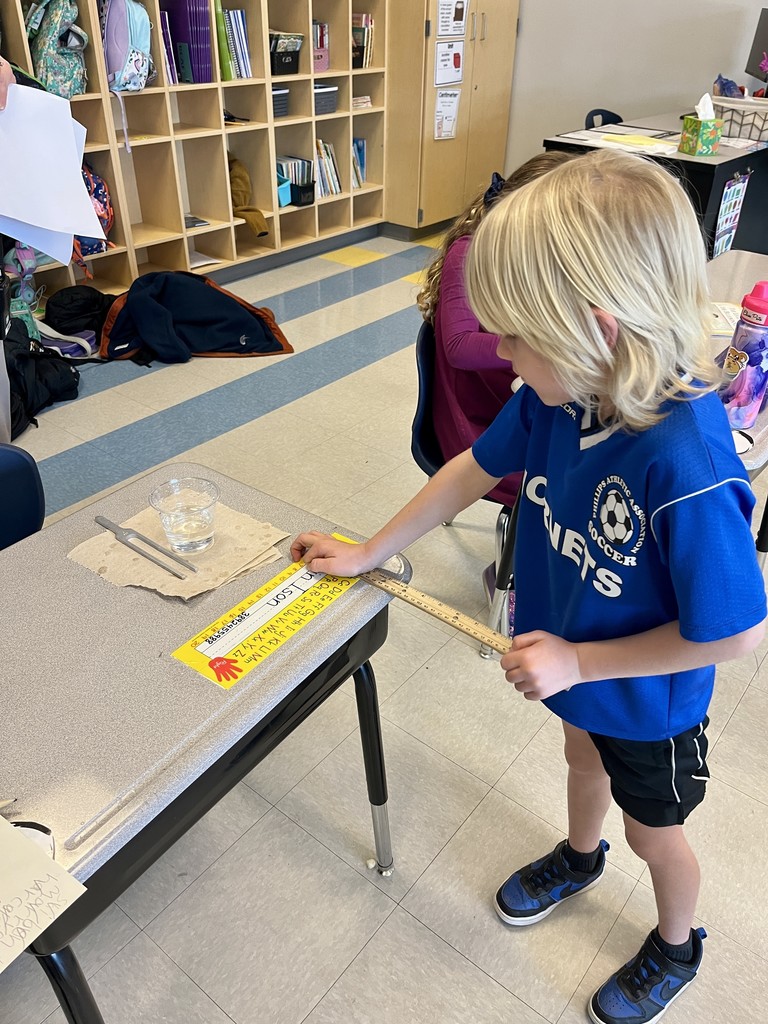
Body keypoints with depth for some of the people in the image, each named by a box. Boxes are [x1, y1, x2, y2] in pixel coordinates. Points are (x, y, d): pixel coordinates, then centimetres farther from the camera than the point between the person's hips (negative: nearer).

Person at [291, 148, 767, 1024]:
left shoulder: (684, 466, -42)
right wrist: (368, 554, 1)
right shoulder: (561, 393, -22)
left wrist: (577, 661, -23)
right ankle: (579, 857, 67)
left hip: (649, 699, -5)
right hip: (574, 662, 6)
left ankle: (675, 948, 57)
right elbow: (477, 468, -6)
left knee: (653, 833, 23)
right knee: (583, 755, 33)